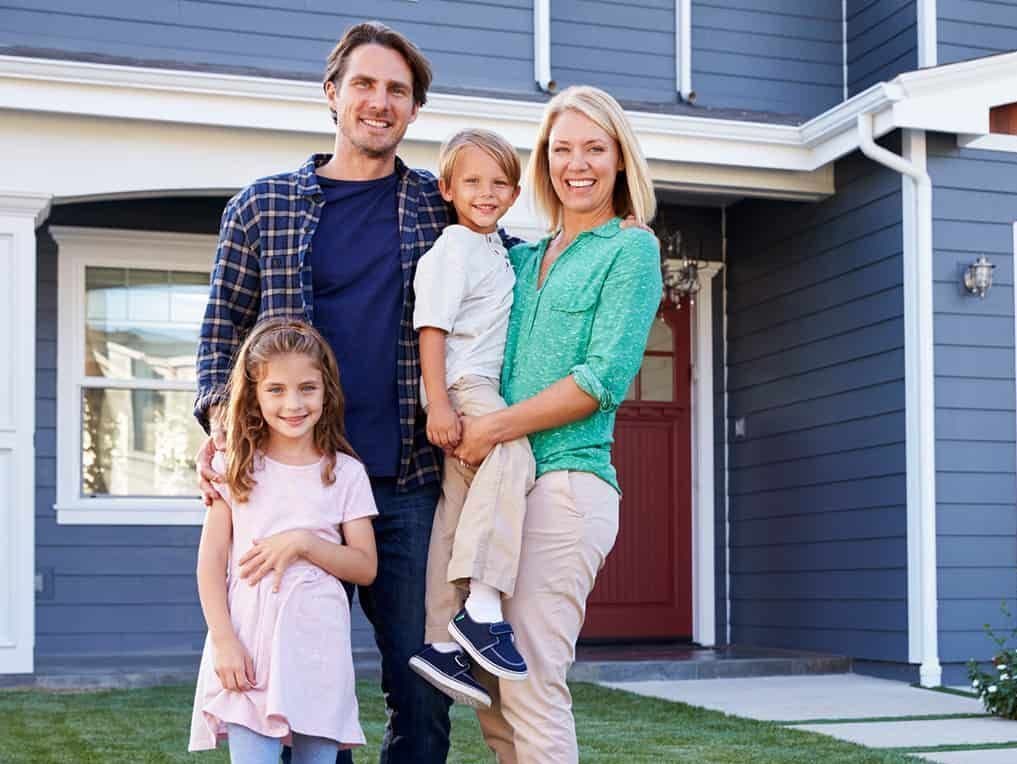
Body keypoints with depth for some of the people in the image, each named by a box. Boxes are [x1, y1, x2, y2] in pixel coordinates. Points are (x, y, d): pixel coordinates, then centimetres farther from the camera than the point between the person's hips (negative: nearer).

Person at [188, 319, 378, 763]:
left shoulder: (345, 473, 5)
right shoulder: (235, 468, 5)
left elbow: (365, 567, 3)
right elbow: (211, 562, 3)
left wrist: (302, 543, -12)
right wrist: (224, 641, -8)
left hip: (318, 647, 1)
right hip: (249, 646, 0)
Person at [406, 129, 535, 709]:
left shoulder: (496, 248, 22)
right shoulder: (453, 249, -6)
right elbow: (432, 327, -14)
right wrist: (439, 405, -22)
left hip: (483, 390, 9)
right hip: (462, 386, -9)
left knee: (458, 513, 7)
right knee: (513, 458, -32)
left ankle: (443, 642, 10)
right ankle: (482, 605, -36)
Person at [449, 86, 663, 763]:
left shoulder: (631, 249, 1)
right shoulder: (522, 258, 20)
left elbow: (605, 378, -9)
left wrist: (494, 429, -12)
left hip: (564, 480, -7)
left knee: (531, 686, -11)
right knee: (492, 691, 8)